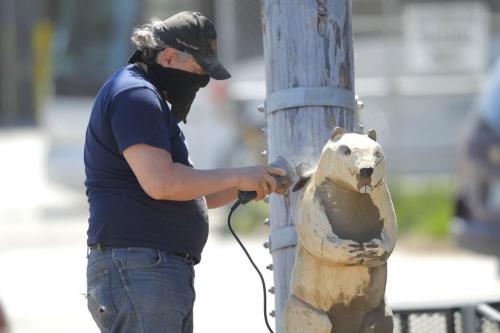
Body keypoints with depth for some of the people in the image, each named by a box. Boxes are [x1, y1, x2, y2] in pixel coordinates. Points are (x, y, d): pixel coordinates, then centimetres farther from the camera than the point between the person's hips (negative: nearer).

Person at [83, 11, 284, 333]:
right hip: (137, 273, -11)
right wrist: (238, 176, -14)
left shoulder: (150, 100, 24)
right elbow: (160, 183, -23)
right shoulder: (134, 95, -10)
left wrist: (251, 183, 12)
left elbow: (189, 196, 26)